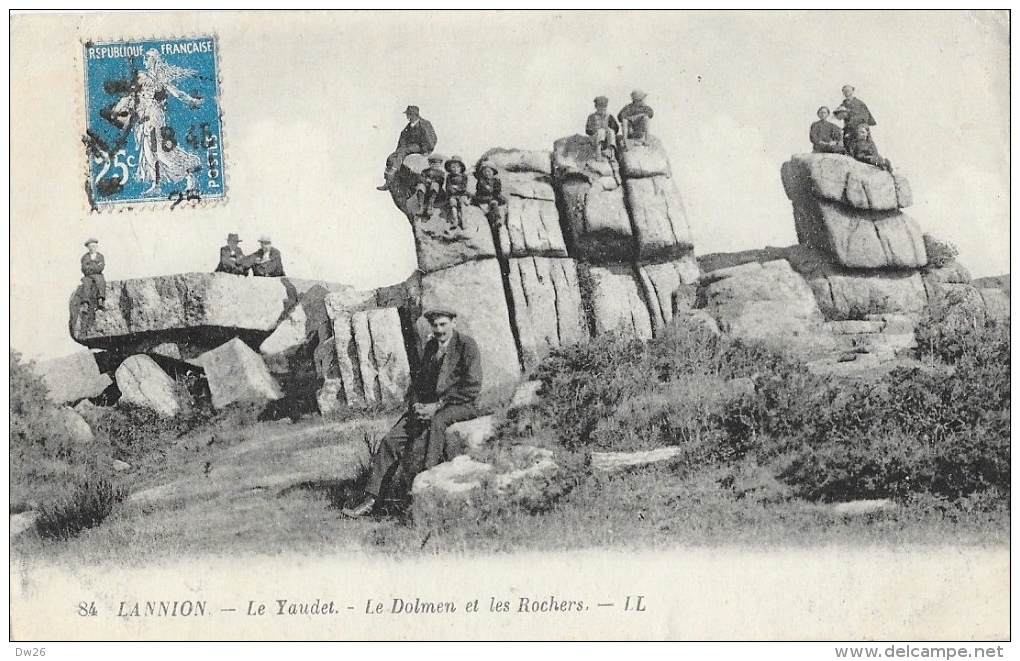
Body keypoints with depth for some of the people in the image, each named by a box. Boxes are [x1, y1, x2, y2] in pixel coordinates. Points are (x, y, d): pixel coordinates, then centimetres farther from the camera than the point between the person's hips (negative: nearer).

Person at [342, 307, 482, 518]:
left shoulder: (467, 345, -5)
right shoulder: (430, 346, 16)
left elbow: (472, 388, -13)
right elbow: (418, 381, 21)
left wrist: (438, 405, -17)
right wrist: (416, 404, -2)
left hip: (460, 406, -6)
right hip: (427, 405, 6)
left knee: (433, 424, -36)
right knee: (392, 439, -13)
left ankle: (399, 489, -33)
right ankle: (372, 499, -16)